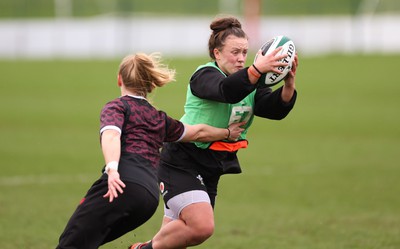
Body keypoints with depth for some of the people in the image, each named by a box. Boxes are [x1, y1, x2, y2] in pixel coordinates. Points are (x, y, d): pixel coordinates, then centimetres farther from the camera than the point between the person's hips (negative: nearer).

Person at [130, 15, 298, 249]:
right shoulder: (205, 75, -14)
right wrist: (257, 69, -54)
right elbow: (227, 91, -38)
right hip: (181, 162, -8)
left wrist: (289, 84, -30)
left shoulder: (248, 82, 6)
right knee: (202, 226, -23)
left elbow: (276, 109, -9)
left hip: (209, 168, 8)